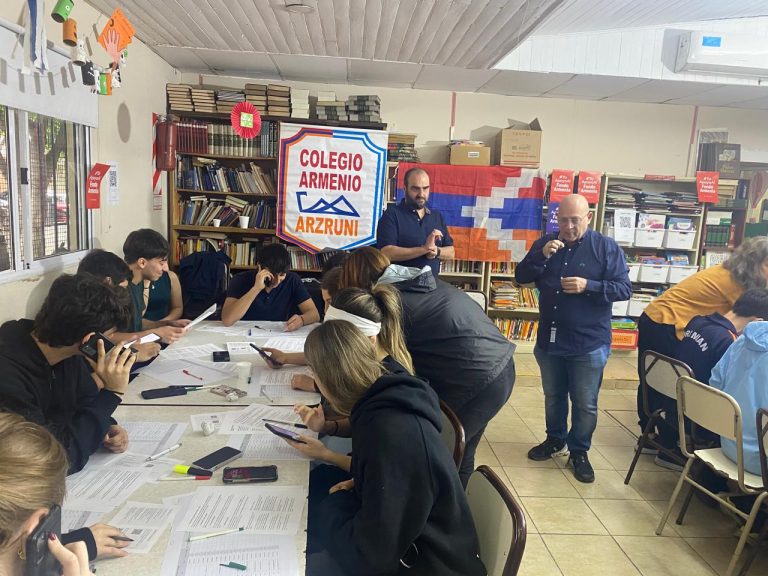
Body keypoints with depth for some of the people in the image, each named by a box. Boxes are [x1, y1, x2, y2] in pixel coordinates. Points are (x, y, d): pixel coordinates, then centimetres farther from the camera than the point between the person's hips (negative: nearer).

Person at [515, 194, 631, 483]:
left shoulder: (607, 247, -7)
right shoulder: (545, 243, 4)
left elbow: (624, 288, -9)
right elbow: (521, 277, -1)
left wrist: (588, 286, -24)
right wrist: (542, 255, -17)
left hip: (589, 343, -3)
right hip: (549, 339, 4)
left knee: (585, 404, 8)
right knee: (553, 396, 20)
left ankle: (579, 451, 26)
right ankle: (555, 439, 39)